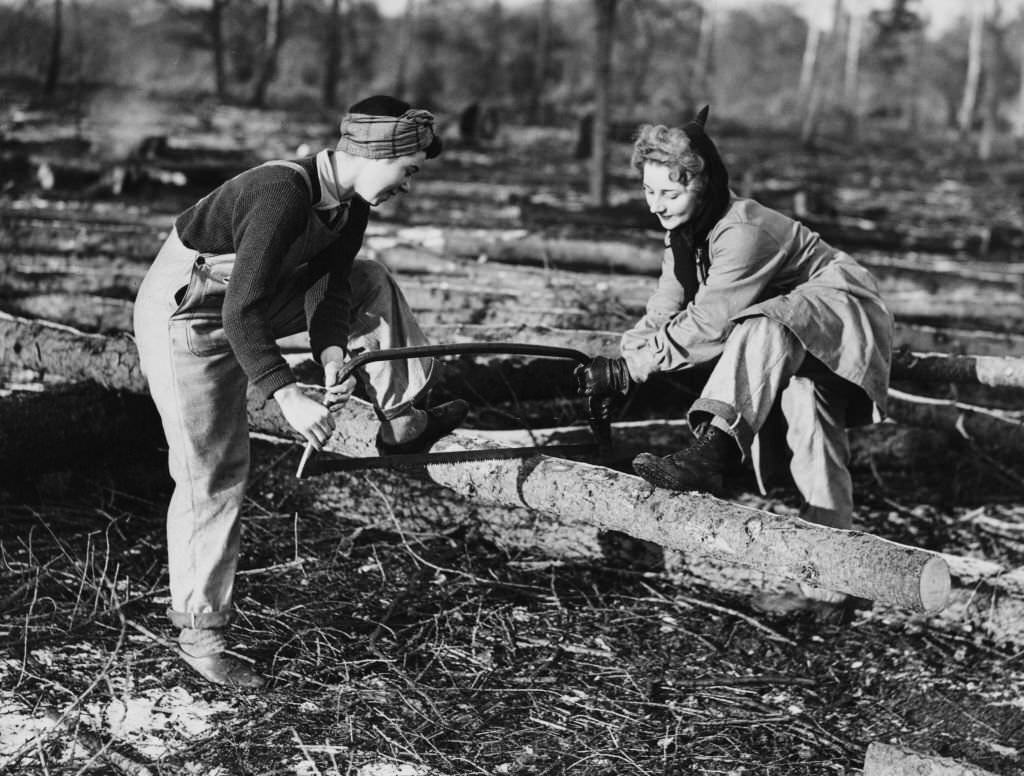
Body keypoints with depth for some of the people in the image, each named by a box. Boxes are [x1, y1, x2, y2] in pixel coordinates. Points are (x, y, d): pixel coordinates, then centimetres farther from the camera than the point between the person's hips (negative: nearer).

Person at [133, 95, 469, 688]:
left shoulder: (351, 201, -7)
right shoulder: (283, 195, -33)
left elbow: (331, 288, -3)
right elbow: (242, 312, -35)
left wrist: (332, 355, -20)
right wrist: (288, 397, -38)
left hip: (250, 299, 8)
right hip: (188, 313, -8)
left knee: (370, 285, 9)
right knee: (214, 471, -5)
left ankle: (404, 424, 14)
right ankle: (201, 632, 7)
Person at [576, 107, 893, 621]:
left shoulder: (743, 232, -28)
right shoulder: (684, 236, 3)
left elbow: (702, 327, -31)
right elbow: (661, 316, 4)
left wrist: (628, 369, -28)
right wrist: (613, 371, -11)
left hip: (845, 317, -9)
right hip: (790, 345, 9)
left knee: (763, 327, -37)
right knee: (814, 436, -3)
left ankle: (710, 453, -49)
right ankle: (825, 588, -4)